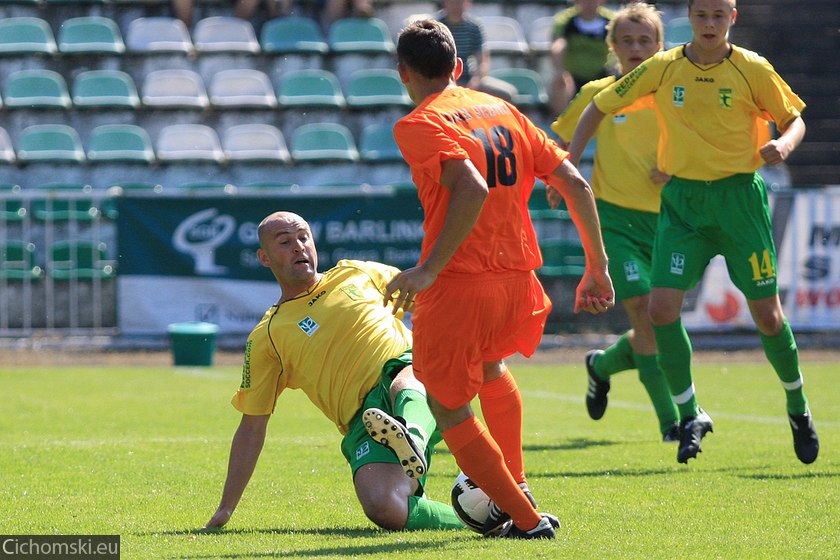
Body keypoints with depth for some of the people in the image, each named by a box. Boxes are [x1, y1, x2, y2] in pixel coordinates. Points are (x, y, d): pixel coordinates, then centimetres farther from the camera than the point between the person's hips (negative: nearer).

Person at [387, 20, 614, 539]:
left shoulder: (418, 126, -7)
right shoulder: (503, 111, 13)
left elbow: (472, 188, -25)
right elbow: (573, 183, 8)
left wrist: (429, 269, -22)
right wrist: (597, 267, 15)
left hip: (459, 285, -7)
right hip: (518, 279, 7)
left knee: (449, 407, 11)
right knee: (489, 363, 36)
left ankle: (525, 520, 8)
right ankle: (517, 487, 35)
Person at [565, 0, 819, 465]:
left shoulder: (752, 70, -5)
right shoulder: (663, 68, -1)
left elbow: (794, 118, 6)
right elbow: (599, 107, 8)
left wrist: (784, 144, -18)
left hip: (739, 197, -1)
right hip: (681, 200, 2)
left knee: (767, 314, 1)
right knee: (662, 307, -13)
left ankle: (798, 409, 26)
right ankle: (690, 416, 2)